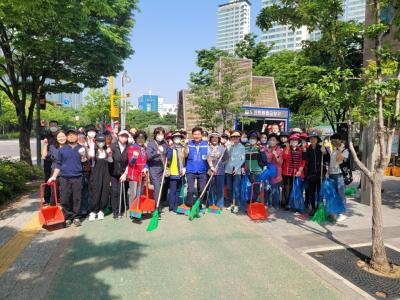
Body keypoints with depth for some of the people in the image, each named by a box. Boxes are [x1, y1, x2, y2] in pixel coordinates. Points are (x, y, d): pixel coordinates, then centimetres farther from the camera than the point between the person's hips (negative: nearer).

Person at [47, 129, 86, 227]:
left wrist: (83, 155, -15)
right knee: (64, 199, 3)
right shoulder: (62, 150, 9)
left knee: (76, 198, 3)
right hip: (64, 178, 1)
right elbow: (58, 164, 14)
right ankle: (67, 217, 14)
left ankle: (75, 217, 14)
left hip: (77, 177, -1)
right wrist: (54, 176, 10)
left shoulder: (81, 148, 7)